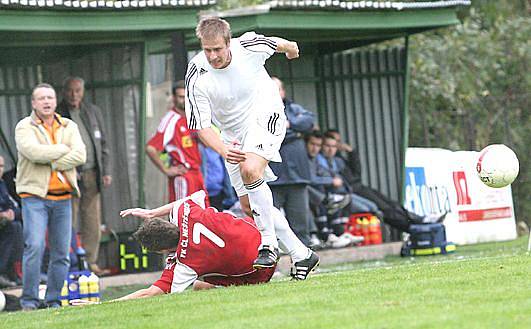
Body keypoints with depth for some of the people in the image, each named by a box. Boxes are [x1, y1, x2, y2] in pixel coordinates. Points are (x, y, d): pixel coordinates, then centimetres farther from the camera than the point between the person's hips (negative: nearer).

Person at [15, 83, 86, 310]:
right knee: (35, 246, -16)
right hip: (35, 195, -4)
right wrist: (64, 149, -8)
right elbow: (34, 152, -19)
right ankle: (29, 300, -11)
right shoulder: (25, 127, 1)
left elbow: (80, 155, -2)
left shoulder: (69, 127, 13)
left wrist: (52, 163, -12)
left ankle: (54, 300, 12)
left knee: (61, 253, 3)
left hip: (63, 197, 4)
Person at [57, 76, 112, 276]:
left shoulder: (93, 112, 13)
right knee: (69, 224, -6)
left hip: (92, 175, 4)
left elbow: (103, 144, 16)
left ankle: (91, 263, 9)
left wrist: (106, 171, 9)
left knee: (93, 222, 4)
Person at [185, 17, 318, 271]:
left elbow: (278, 43, 4)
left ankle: (268, 245, -24)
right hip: (232, 134, 4)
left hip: (266, 115, -4)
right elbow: (200, 126, -20)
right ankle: (302, 255, 14)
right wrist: (223, 150, -39)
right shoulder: (196, 77, -21)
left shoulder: (249, 46, -21)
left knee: (250, 169, -31)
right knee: (249, 206, 3)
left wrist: (290, 48, 28)